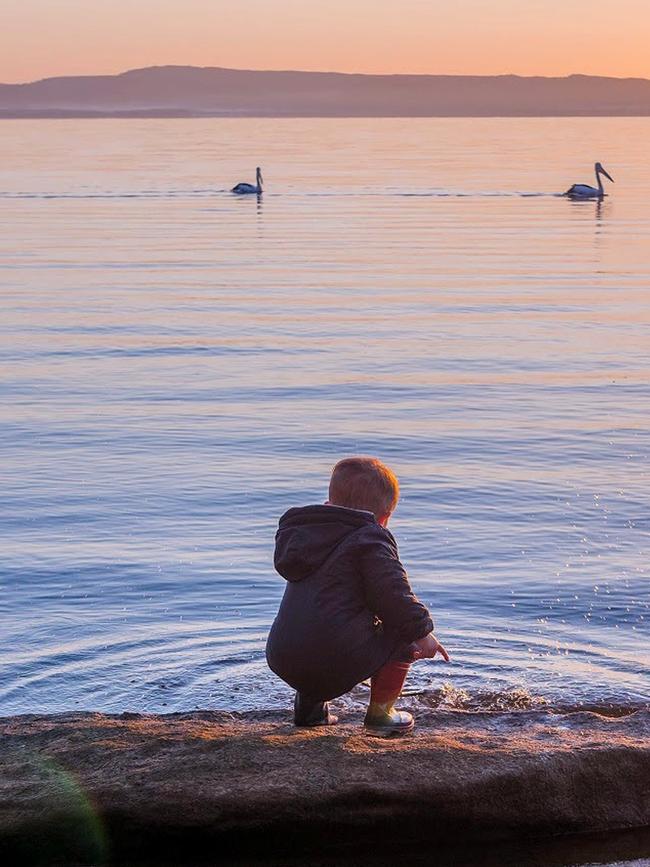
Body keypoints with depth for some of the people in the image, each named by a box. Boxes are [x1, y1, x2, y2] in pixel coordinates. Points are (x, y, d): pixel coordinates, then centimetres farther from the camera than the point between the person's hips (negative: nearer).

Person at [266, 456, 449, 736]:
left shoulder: (298, 532, 23)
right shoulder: (370, 539, -3)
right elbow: (393, 595, -11)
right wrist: (422, 630, 2)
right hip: (337, 661, -8)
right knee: (403, 635, 13)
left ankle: (308, 703, 28)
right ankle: (380, 712, 13)